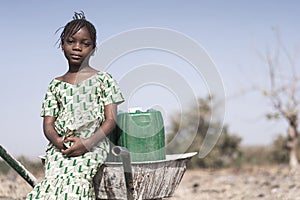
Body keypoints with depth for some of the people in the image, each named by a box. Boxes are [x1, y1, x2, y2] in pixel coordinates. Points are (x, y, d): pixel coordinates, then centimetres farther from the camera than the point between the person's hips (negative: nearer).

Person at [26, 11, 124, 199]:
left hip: (92, 145, -3)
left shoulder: (103, 79, 10)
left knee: (74, 178, -32)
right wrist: (56, 140, -10)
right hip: (60, 147, 3)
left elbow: (111, 119, 2)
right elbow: (48, 123, 14)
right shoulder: (56, 85, 20)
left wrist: (87, 143, -13)